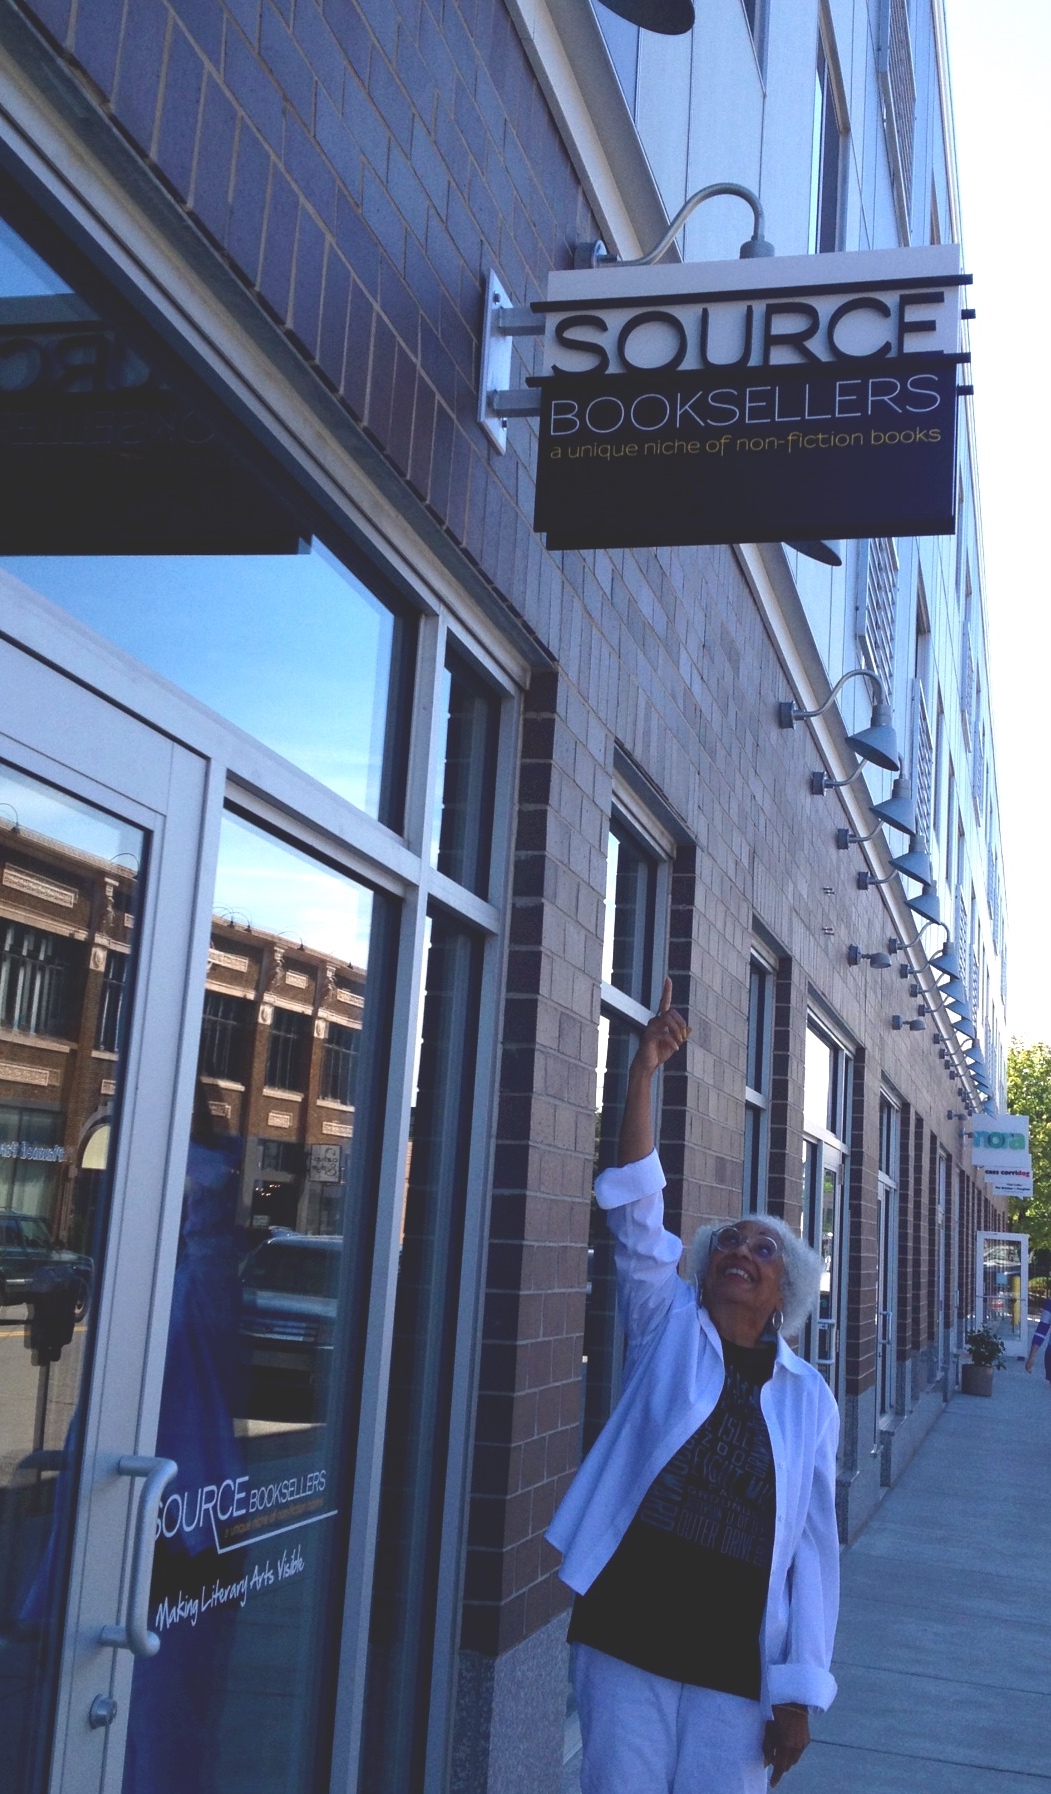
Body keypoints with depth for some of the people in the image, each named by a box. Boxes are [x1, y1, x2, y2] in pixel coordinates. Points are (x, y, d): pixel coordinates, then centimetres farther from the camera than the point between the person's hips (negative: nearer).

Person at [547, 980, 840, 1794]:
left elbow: (814, 1546, 3)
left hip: (737, 1664, 1)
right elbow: (637, 1203, -8)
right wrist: (646, 1068, -17)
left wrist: (799, 1692, -1)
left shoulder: (809, 1397, 4)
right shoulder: (667, 1330, 3)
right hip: (628, 1636, 0)